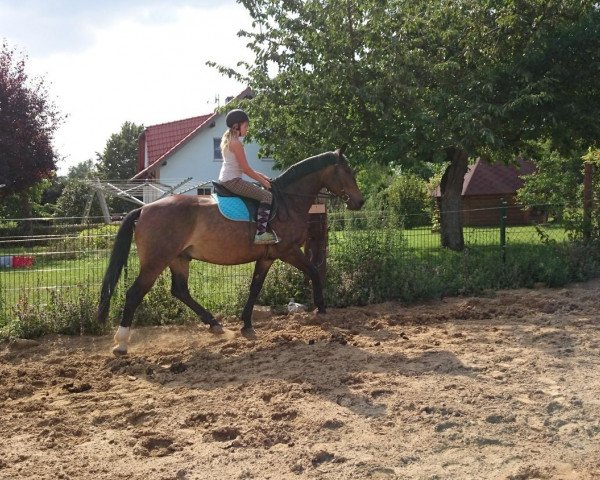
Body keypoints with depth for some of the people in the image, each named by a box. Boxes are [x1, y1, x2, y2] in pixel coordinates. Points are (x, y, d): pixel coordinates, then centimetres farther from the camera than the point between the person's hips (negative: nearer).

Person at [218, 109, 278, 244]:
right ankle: (260, 233, -19)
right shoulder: (236, 143, -15)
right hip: (233, 181, -11)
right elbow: (246, 169, -16)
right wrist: (262, 181, -6)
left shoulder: (228, 140, 16)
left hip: (224, 180, 11)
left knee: (257, 189, 27)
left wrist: (260, 176, 15)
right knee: (267, 196, -12)